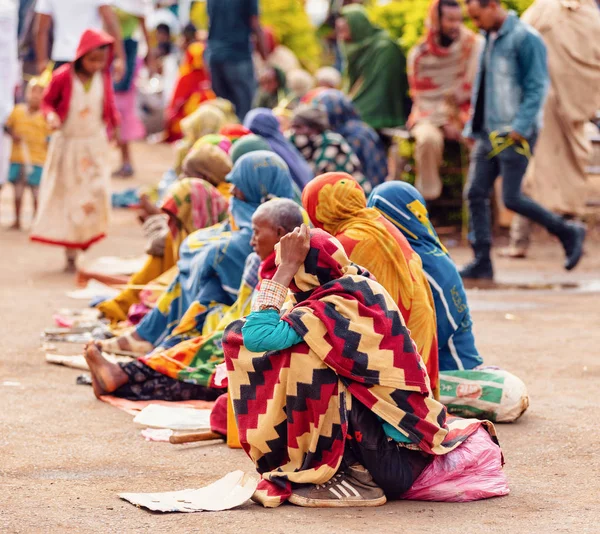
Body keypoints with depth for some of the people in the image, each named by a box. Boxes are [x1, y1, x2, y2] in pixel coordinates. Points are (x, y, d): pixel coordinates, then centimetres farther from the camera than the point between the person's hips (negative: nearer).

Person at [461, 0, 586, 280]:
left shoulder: (525, 38, -10)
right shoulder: (490, 39, 16)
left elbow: (537, 87, -14)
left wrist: (520, 126, -21)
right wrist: (472, 127, 17)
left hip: (515, 134, -8)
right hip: (488, 134, 8)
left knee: (512, 198, -9)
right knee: (475, 193, 0)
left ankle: (569, 233, 8)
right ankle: (482, 262, 4)